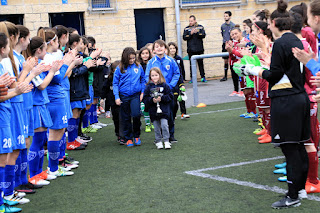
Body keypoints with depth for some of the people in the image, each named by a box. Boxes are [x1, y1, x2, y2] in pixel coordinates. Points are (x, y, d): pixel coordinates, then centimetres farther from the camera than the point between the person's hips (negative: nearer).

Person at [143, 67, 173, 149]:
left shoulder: (164, 85, 0)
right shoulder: (148, 87, 3)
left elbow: (170, 96, -1)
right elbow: (145, 99, 1)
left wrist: (162, 98, -13)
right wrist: (152, 100, -16)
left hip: (164, 110, -2)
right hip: (153, 111, 2)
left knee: (164, 125, -8)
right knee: (156, 127, 7)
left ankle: (166, 141, 3)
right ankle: (158, 141, 18)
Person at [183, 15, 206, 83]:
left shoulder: (200, 27, 7)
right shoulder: (186, 29, 8)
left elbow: (203, 35, -5)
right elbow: (184, 37, -2)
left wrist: (197, 32, -19)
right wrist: (190, 33, -16)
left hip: (199, 49, -1)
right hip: (191, 49, 1)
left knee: (200, 63, 3)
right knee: (192, 64, 1)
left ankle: (203, 77, 7)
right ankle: (192, 78, 4)